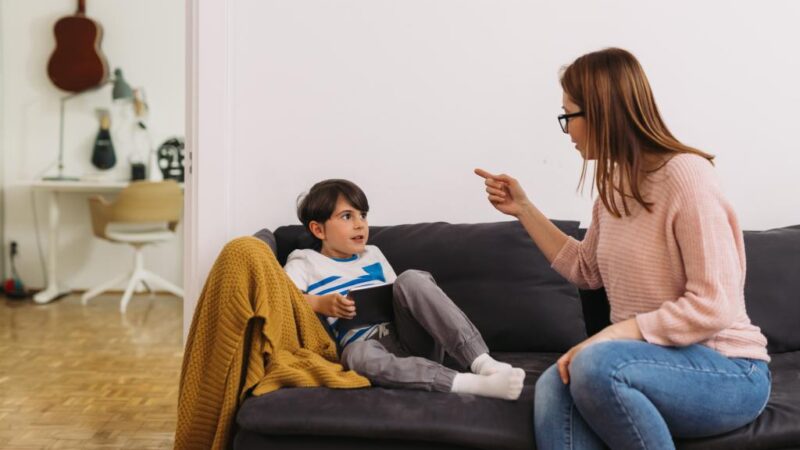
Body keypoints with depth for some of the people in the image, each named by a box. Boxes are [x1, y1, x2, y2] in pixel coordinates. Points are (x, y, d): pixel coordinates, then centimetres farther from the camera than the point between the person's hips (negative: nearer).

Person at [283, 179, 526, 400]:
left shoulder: (373, 254, 24)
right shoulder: (305, 262, 10)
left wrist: (405, 298, -1)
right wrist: (319, 303, -21)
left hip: (409, 337, 4)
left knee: (410, 280, -25)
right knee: (358, 354, -41)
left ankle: (482, 363, -38)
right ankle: (476, 384, -52)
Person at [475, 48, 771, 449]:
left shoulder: (685, 173, -17)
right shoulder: (614, 183, 7)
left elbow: (713, 307, -21)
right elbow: (586, 270, 21)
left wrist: (612, 334, -26)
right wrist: (523, 209, 14)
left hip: (725, 371, -6)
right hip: (653, 359, 6)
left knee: (595, 366, -34)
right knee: (554, 385, -25)